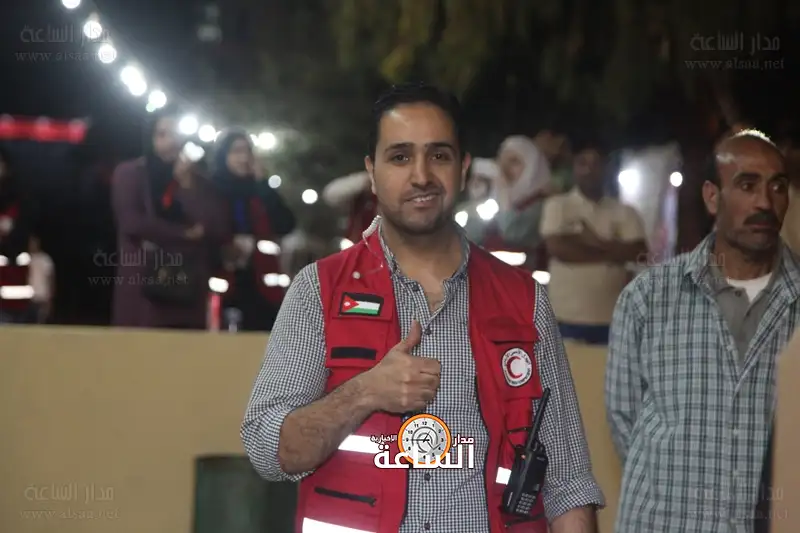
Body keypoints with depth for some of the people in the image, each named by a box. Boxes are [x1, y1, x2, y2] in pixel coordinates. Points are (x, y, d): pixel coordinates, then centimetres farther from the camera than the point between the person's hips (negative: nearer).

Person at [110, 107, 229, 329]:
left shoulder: (196, 181, 16)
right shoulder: (129, 173, 7)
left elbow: (217, 231, 2)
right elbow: (132, 222, -9)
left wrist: (187, 184, -3)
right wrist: (186, 234, -1)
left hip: (188, 296, 3)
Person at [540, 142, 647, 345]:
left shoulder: (624, 212, 8)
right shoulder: (558, 205, 3)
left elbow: (638, 253, -3)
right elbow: (557, 248, -11)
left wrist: (597, 242, -11)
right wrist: (611, 253, -6)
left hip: (612, 319, 2)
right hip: (567, 318, -2)